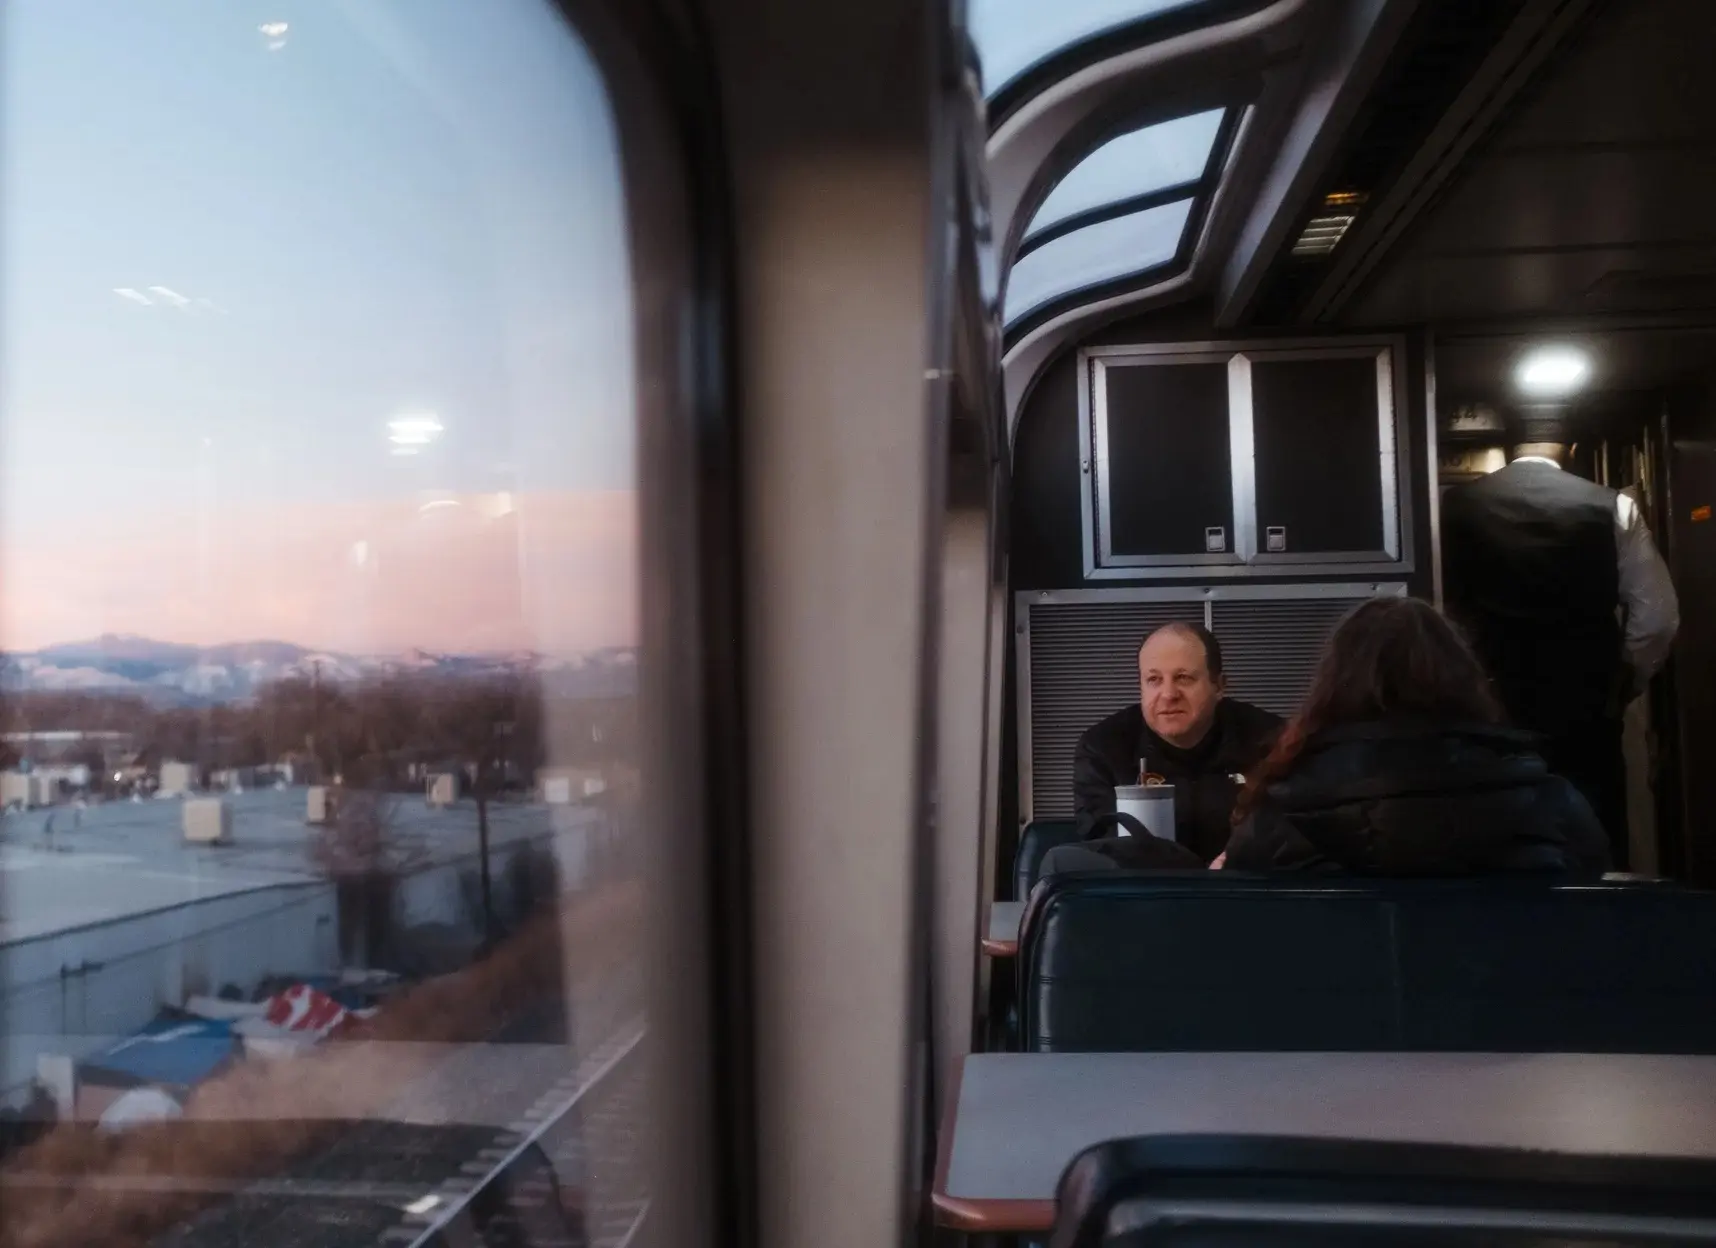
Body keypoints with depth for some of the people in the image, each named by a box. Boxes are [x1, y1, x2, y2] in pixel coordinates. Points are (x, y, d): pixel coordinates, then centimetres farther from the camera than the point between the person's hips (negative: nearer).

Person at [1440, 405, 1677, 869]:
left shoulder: (1456, 505, -2)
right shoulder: (1611, 507, -3)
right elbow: (1658, 617, -3)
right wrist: (1619, 687, 10)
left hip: (1487, 710, 1)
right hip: (1585, 713, -1)